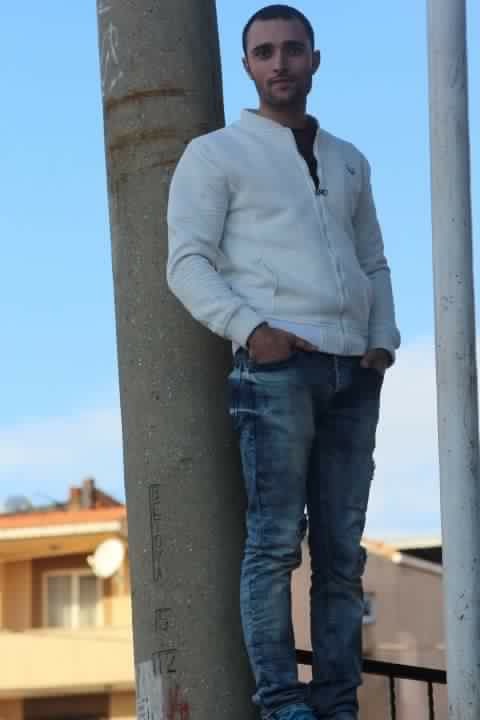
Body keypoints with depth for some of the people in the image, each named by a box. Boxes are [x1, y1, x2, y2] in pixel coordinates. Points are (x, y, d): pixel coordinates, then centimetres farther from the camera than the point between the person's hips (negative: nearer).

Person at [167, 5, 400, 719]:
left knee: (342, 550, 2)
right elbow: (188, 261, -1)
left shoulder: (349, 162, 23)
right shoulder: (215, 154, 8)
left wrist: (383, 339, 7)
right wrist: (249, 329, -15)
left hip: (353, 373, 5)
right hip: (276, 366, -5)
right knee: (275, 542, -11)